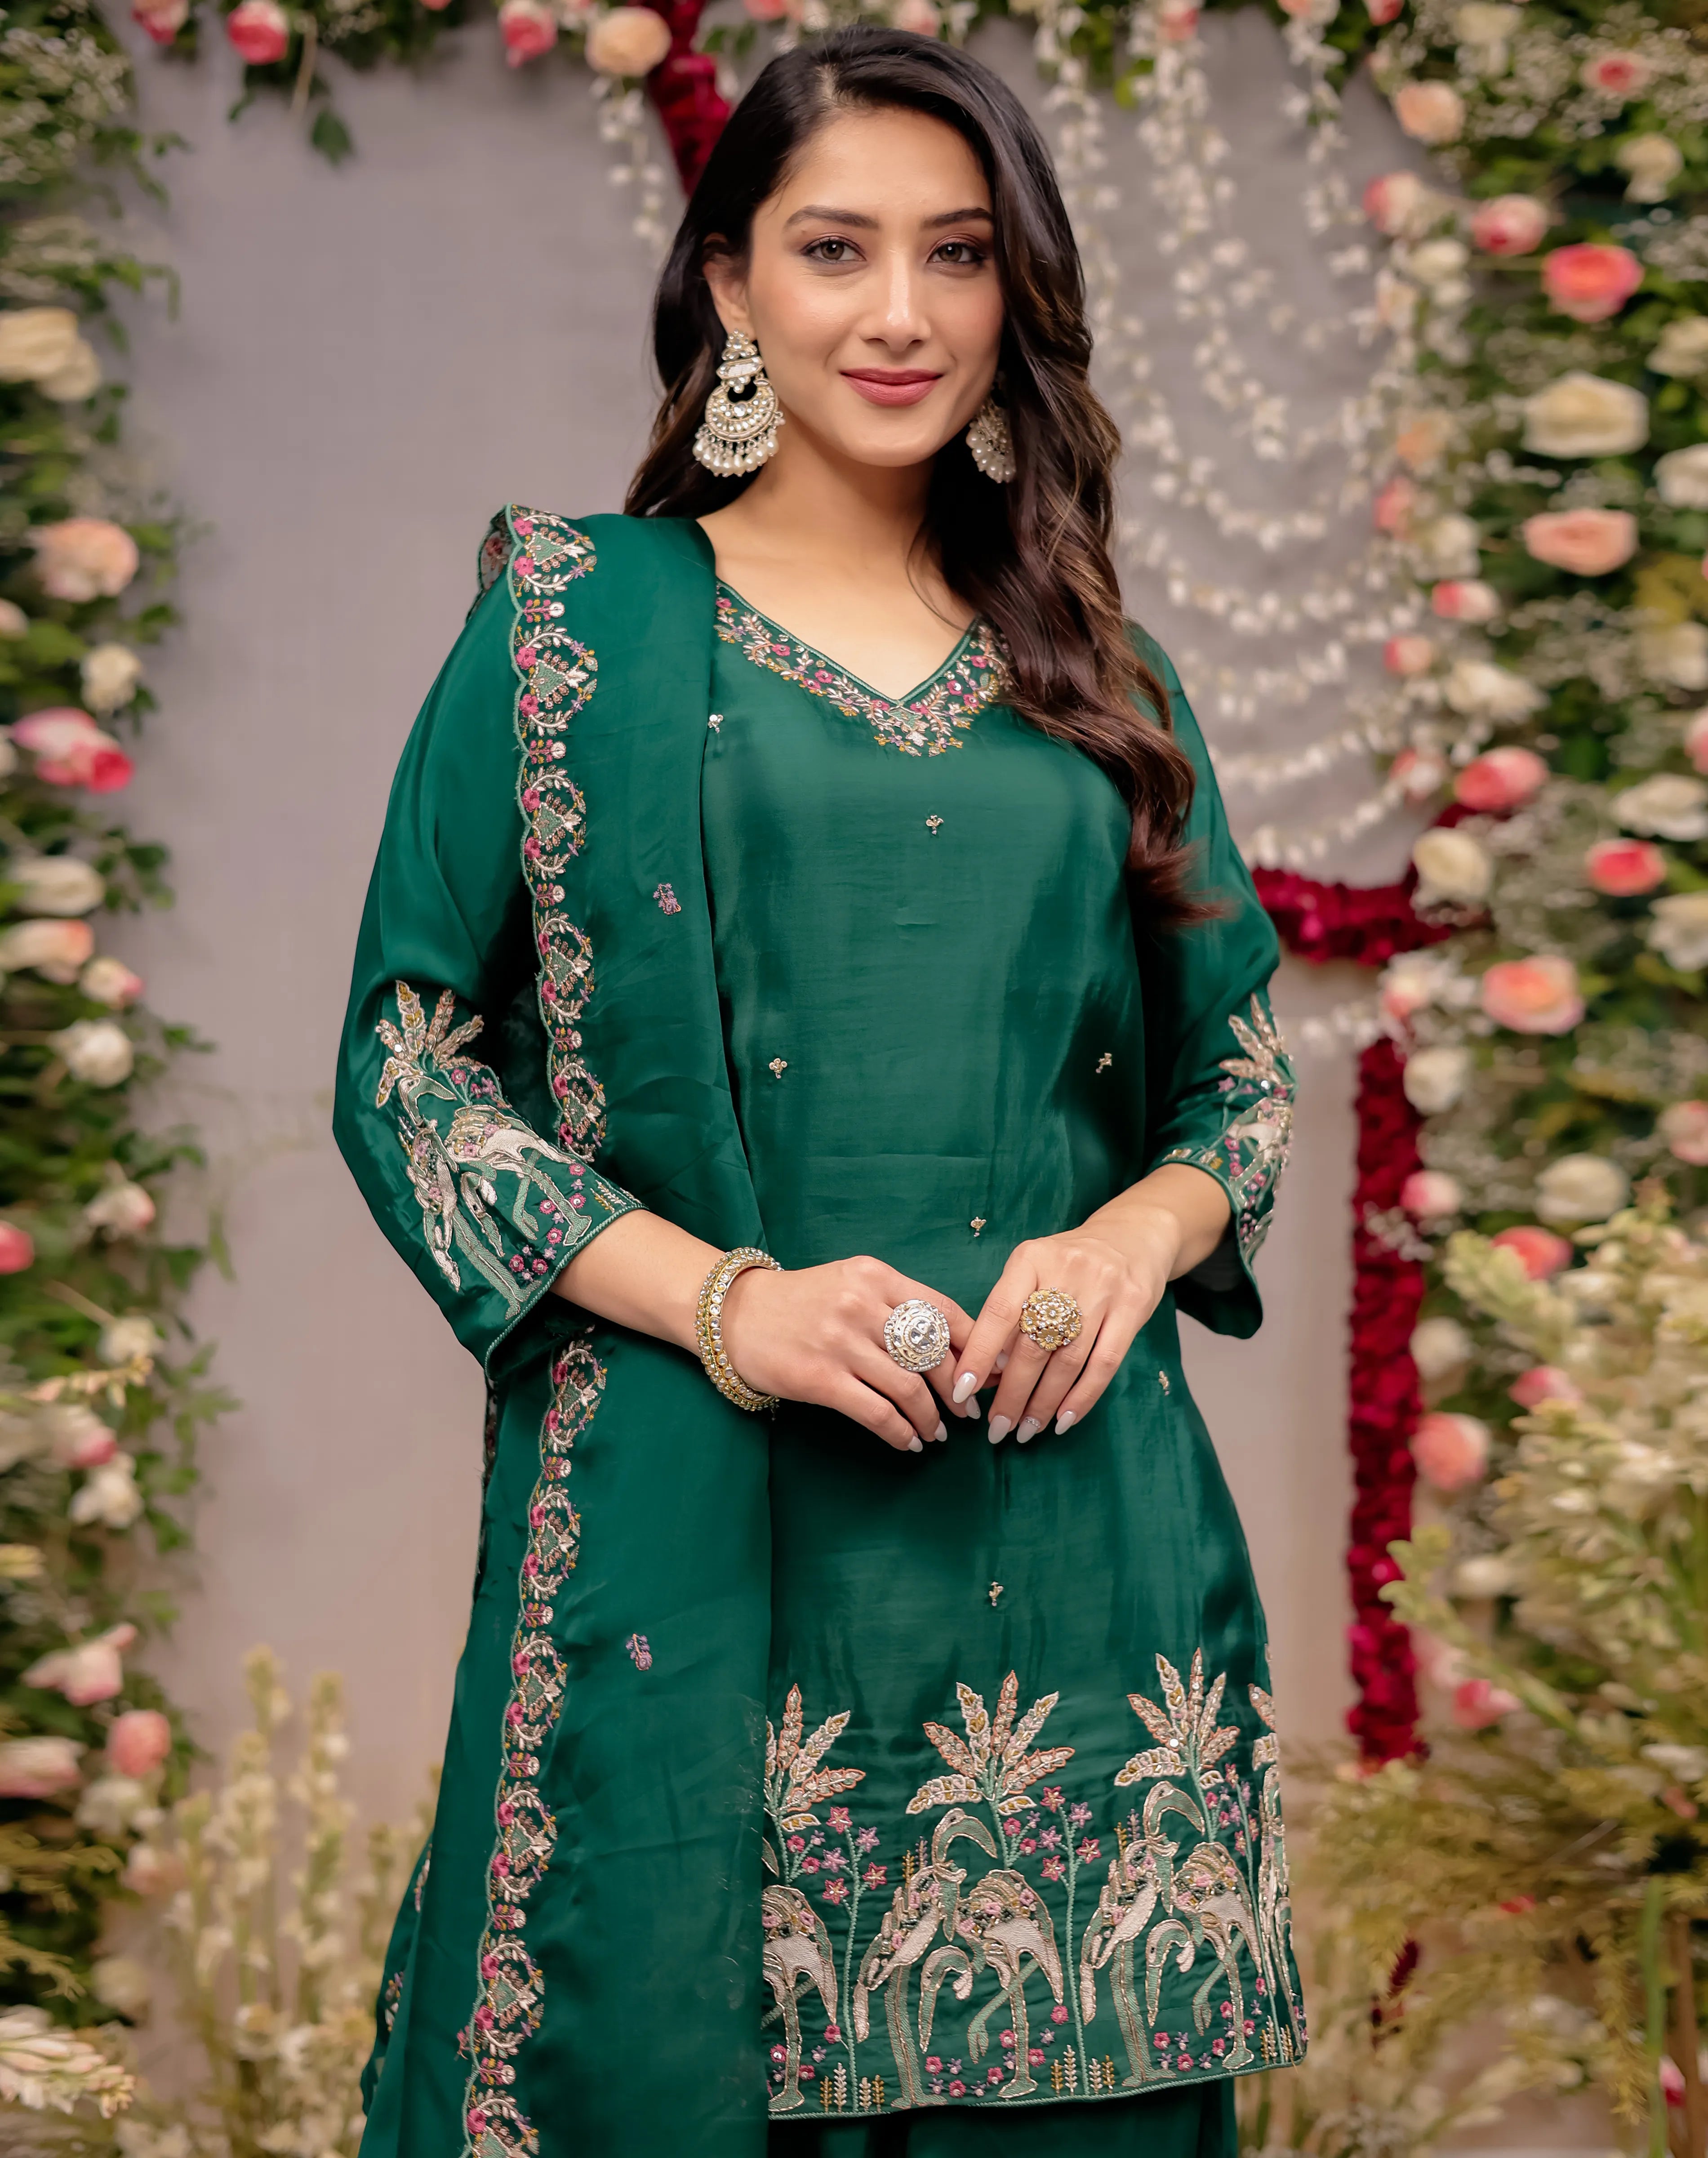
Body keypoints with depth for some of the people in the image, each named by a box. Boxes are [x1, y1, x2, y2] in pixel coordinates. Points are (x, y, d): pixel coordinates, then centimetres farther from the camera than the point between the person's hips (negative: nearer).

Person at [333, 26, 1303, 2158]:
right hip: (693, 1522, -3)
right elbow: (407, 1064, 0)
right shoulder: (579, 625, 3)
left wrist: (1133, 1238, -5)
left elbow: (1242, 1073, 17)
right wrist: (722, 1297, -13)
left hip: (1070, 1523, 3)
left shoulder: (1092, 674, 13)